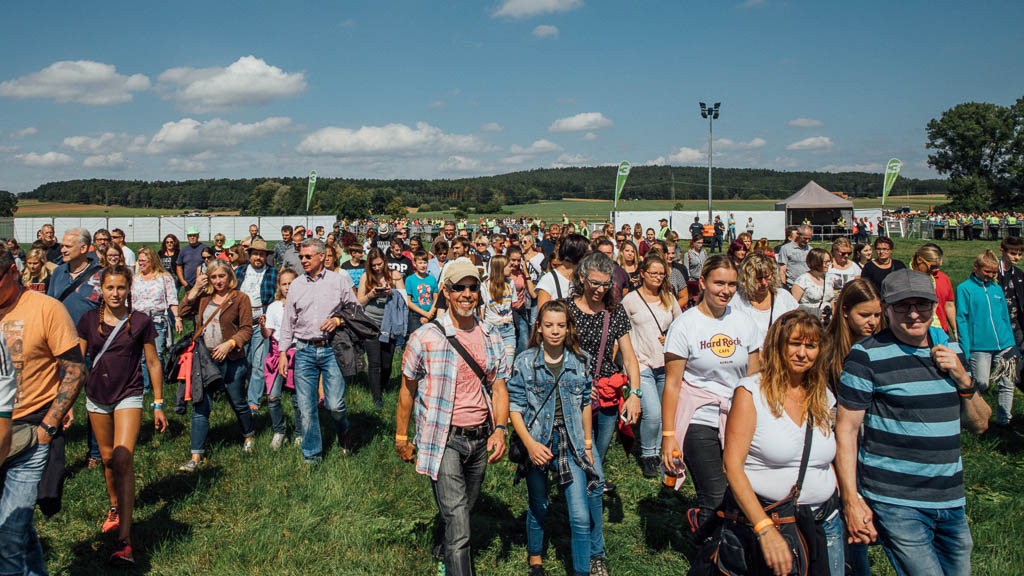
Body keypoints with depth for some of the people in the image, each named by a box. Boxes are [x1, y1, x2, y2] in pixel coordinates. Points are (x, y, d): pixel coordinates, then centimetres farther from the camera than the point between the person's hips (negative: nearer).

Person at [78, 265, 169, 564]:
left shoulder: (140, 322, -7)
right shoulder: (89, 320, 0)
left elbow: (153, 363, 1)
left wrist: (158, 405, 2)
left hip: (128, 396, -3)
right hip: (96, 397, 4)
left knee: (123, 460, -16)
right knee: (107, 458, 16)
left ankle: (124, 539, -16)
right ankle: (115, 508, 43)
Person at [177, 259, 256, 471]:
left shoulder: (240, 298, -4)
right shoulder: (204, 297, 10)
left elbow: (247, 330, -7)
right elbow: (183, 310, 2)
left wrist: (229, 344, -21)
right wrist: (195, 288, -2)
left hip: (231, 360, -3)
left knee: (238, 403, 13)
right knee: (200, 407, -1)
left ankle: (248, 436, 39)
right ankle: (196, 457, 2)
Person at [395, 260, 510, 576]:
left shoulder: (491, 337, 4)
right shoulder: (425, 338, -9)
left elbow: (499, 386, 6)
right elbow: (407, 390, 0)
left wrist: (500, 428, -8)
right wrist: (401, 437, 4)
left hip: (481, 440, 5)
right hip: (444, 441, -5)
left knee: (462, 512, 21)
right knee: (458, 527, -9)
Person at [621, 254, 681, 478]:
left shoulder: (669, 298, 10)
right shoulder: (631, 299, -1)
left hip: (667, 364, 4)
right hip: (643, 364, -4)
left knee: (665, 412, 7)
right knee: (653, 413, -15)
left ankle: (658, 452, 24)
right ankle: (647, 455, 6)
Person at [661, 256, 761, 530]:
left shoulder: (744, 322, 6)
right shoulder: (684, 325, -6)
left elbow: (754, 378, 11)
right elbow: (672, 383, -6)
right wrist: (668, 434, -9)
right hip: (699, 422, -4)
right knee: (715, 499, -7)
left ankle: (699, 519, 29)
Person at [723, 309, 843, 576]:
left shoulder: (823, 396, 7)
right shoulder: (751, 391, -11)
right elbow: (732, 463, -17)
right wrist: (766, 530, -25)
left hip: (825, 521, 5)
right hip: (766, 518, -5)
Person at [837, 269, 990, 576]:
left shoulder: (950, 351, 10)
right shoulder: (867, 356, -10)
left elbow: (979, 424, 14)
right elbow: (846, 428, -11)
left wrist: (963, 379, -5)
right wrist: (852, 501, -15)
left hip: (952, 501, 7)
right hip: (895, 502, -6)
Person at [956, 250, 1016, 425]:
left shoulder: (997, 288, 13)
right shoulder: (964, 289, -2)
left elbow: (1005, 317, 19)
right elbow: (961, 320, -5)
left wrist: (1011, 343, 13)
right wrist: (965, 350, -11)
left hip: (1004, 345, 5)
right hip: (979, 347, -5)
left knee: (1007, 384, 4)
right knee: (980, 386, -2)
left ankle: (1003, 421, 17)